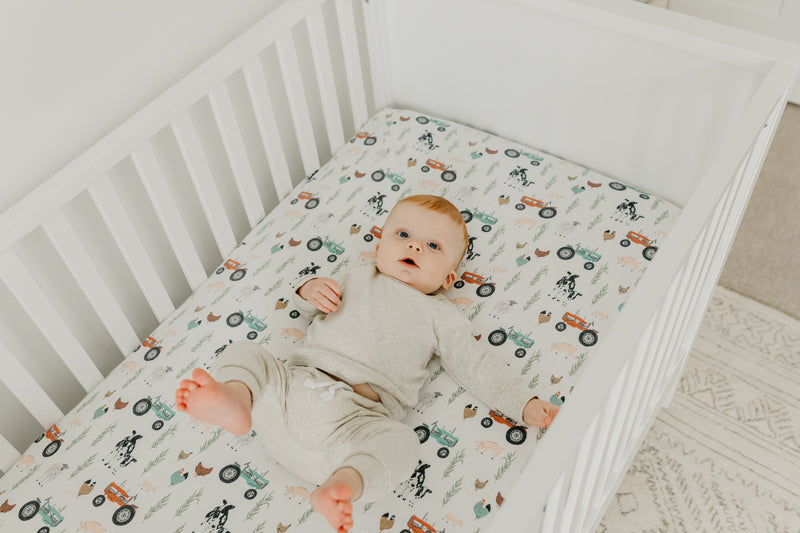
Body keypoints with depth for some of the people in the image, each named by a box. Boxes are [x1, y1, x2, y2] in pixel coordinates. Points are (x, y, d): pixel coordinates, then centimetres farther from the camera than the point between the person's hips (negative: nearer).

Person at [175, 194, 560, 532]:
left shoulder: (440, 315, 16)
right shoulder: (358, 278, 24)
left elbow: (479, 368, 13)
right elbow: (309, 305, 34)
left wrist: (526, 405, 3)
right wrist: (310, 289, 9)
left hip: (355, 417, -3)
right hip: (292, 384, 4)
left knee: (401, 445, -32)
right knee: (244, 353, -8)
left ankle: (343, 484, -52)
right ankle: (235, 399, -36)